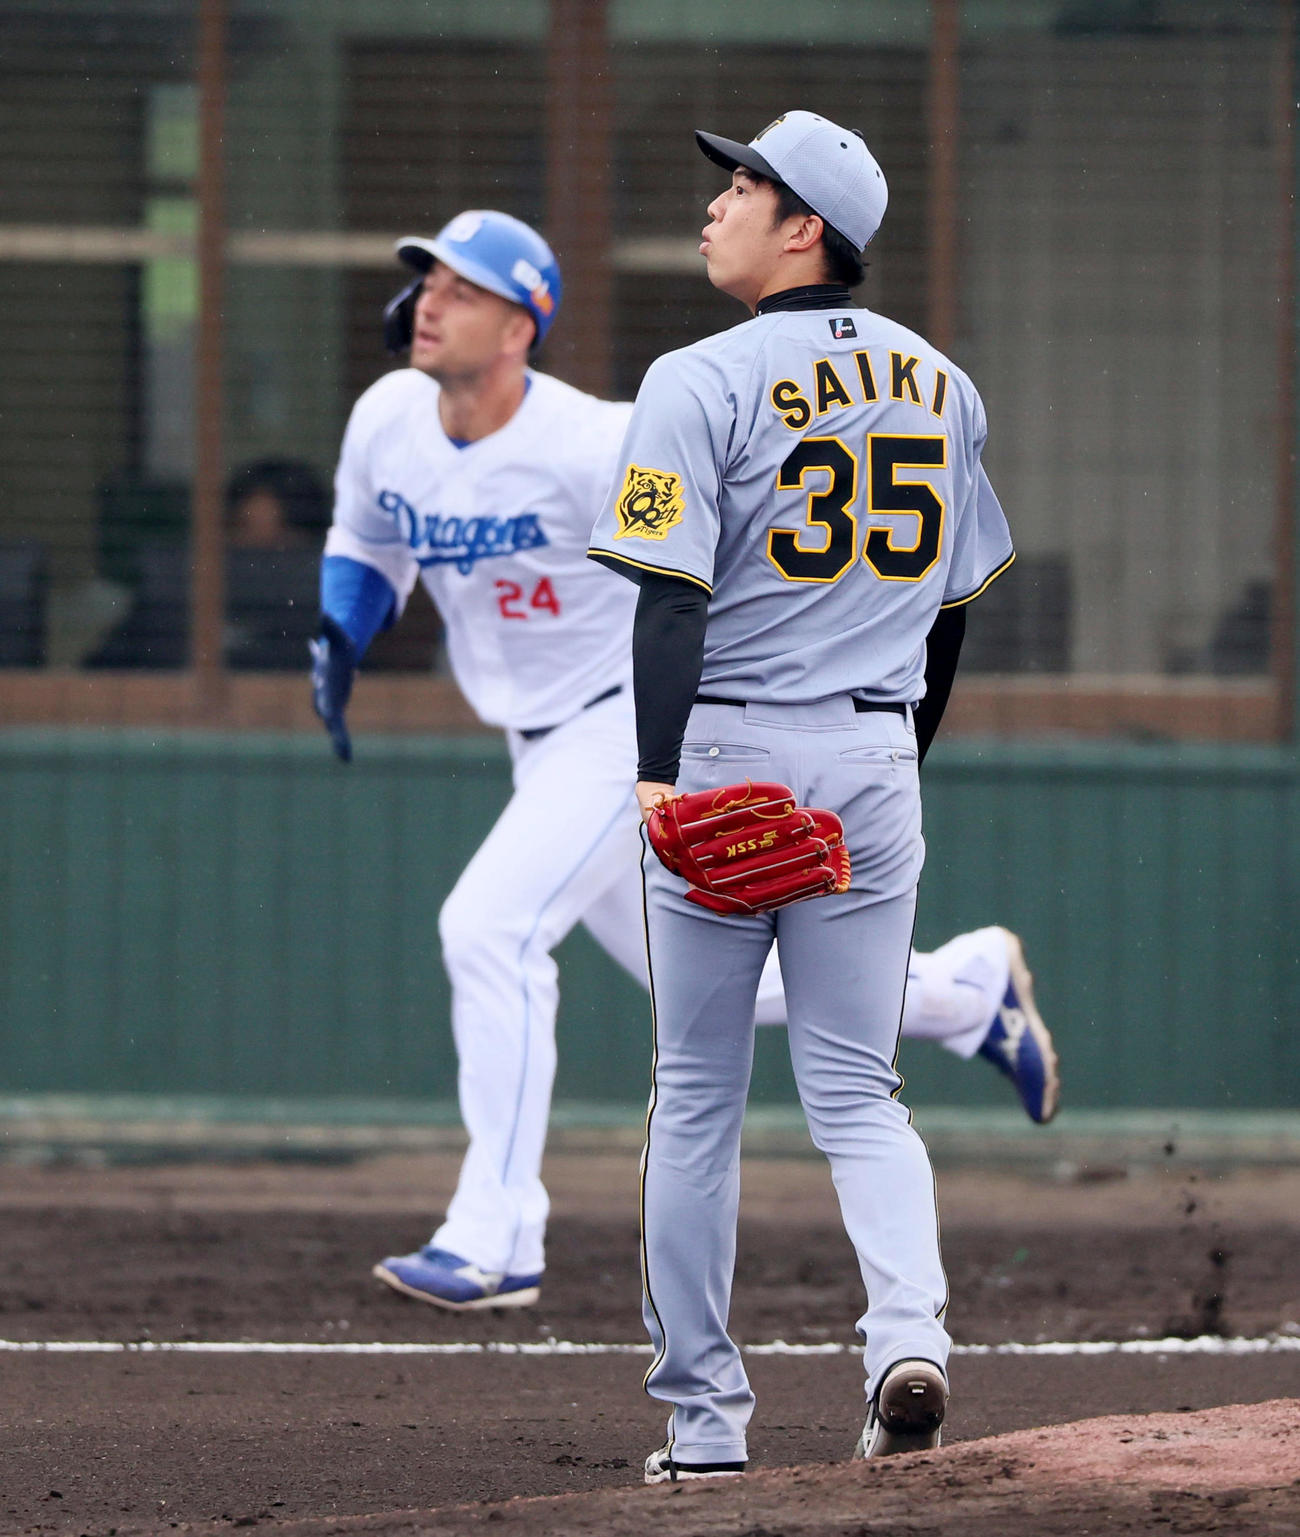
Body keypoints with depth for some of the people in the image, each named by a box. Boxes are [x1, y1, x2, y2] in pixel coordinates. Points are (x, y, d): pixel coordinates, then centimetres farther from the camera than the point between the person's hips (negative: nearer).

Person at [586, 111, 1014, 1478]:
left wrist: (656, 777, -21)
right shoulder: (942, 387, 10)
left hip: (726, 752, -4)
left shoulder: (705, 384, -9)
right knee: (856, 1089, 9)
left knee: (695, 1098, 6)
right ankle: (909, 1330, -17)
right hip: (876, 762, 4)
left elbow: (675, 598, -17)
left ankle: (702, 1413, 9)